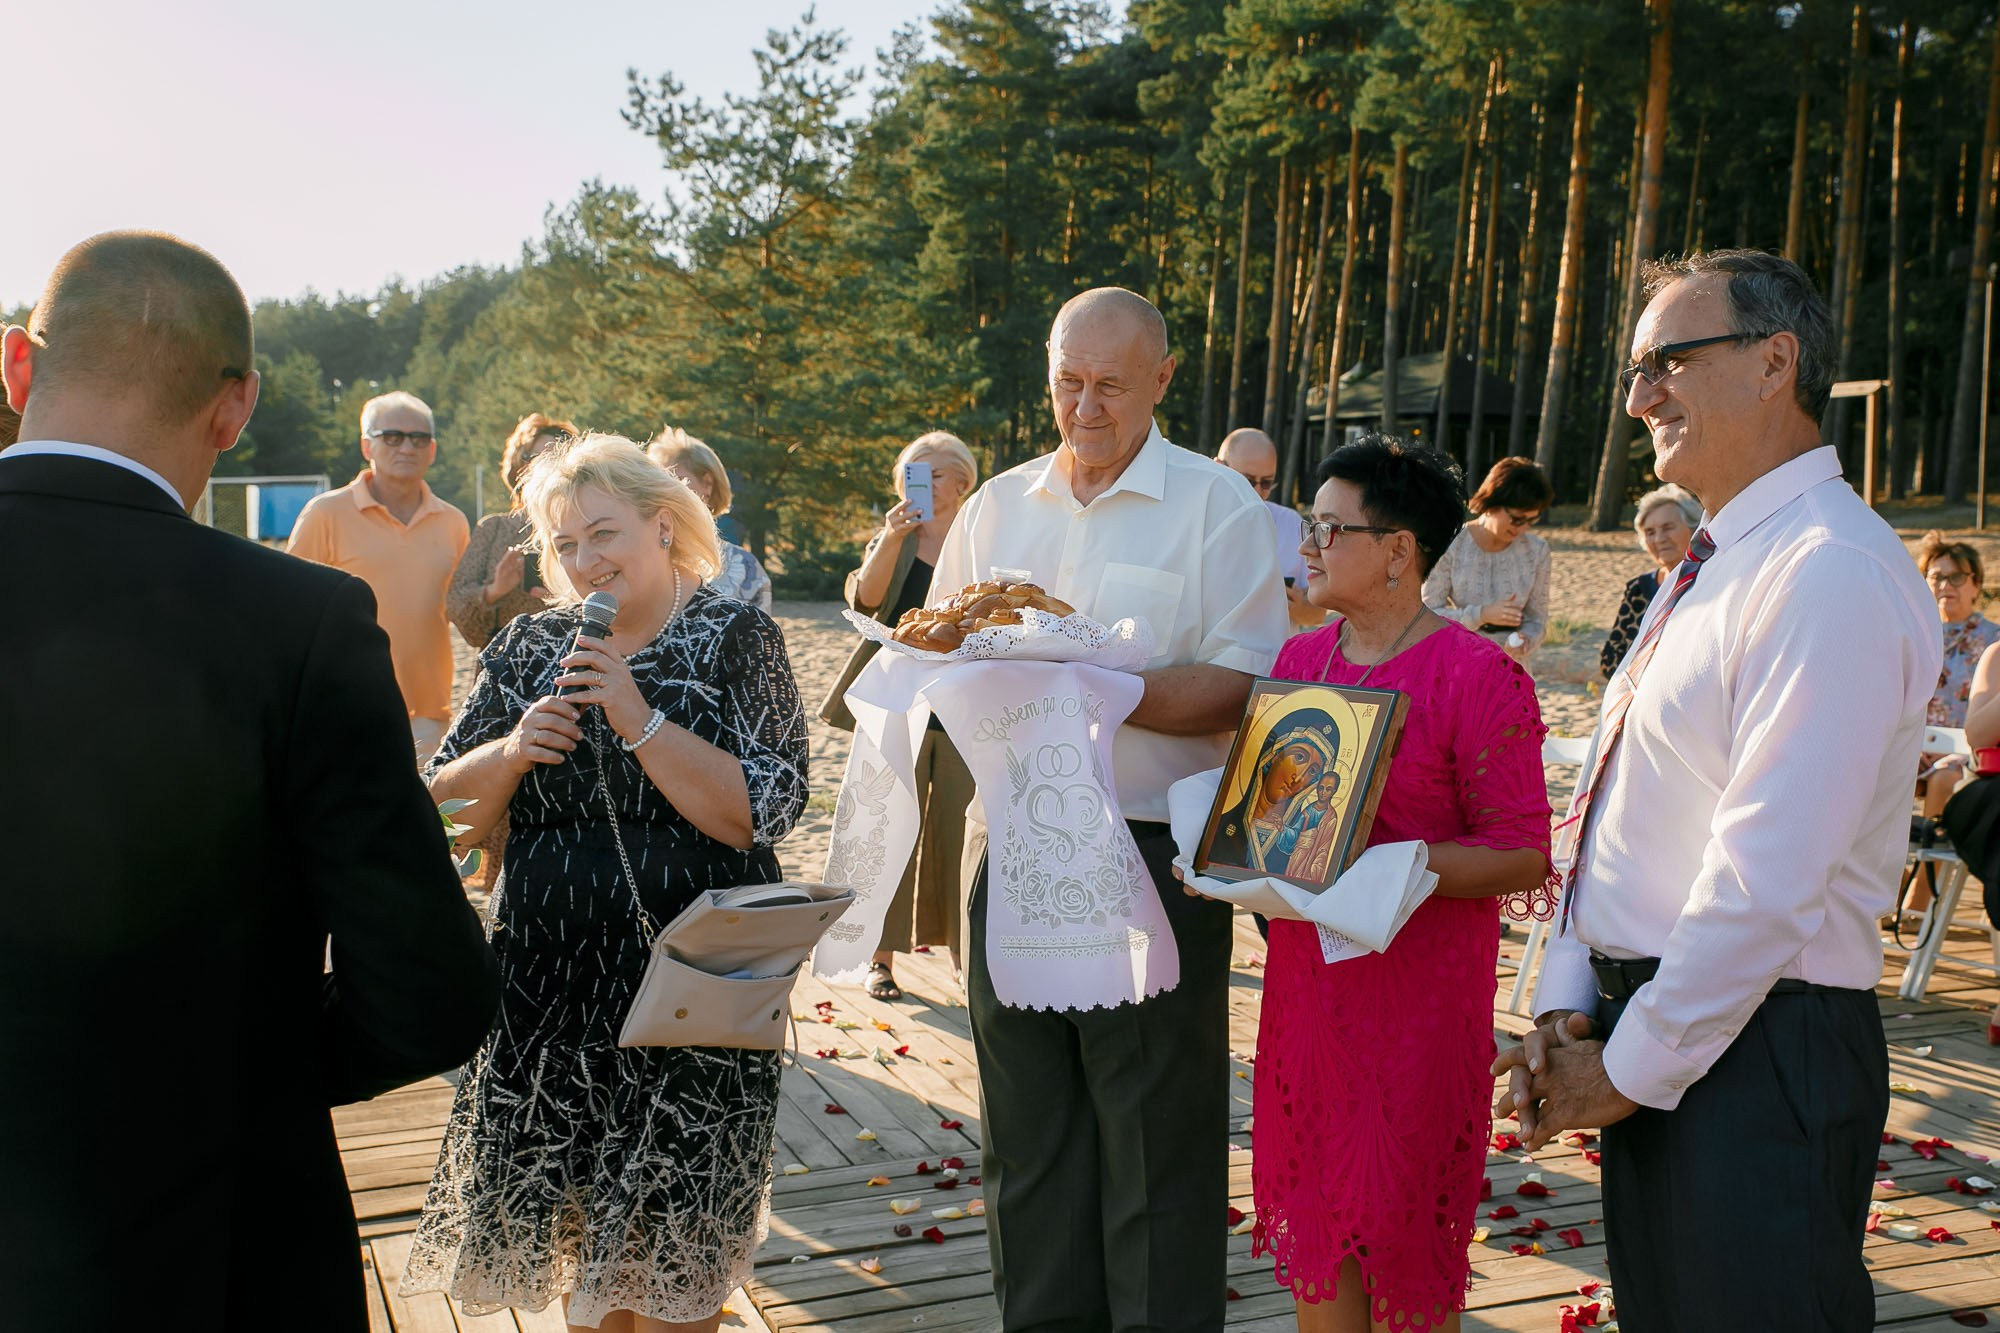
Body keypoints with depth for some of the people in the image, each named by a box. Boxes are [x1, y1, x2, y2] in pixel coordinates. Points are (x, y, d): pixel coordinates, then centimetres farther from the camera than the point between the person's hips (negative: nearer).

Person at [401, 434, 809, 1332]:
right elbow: (445, 803, 8)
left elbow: (761, 813, -15)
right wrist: (512, 752, -11)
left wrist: (638, 719, -20)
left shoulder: (736, 640, -4)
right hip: (548, 975, 4)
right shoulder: (529, 647, 8)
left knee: (672, 1229, 4)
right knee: (575, 1222, 13)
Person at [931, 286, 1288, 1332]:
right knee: (1028, 1135, 15)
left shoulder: (1218, 505, -3)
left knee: (1156, 1145, 4)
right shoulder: (997, 506, 12)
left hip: (1152, 861, -4)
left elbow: (1240, 690, -12)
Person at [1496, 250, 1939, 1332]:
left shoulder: (1833, 573, -19)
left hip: (1754, 1056, -9)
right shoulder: (1709, 569, 14)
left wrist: (1628, 1069, -15)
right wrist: (1567, 1010, 4)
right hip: (1650, 1043, 9)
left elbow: (1769, 878, -24)